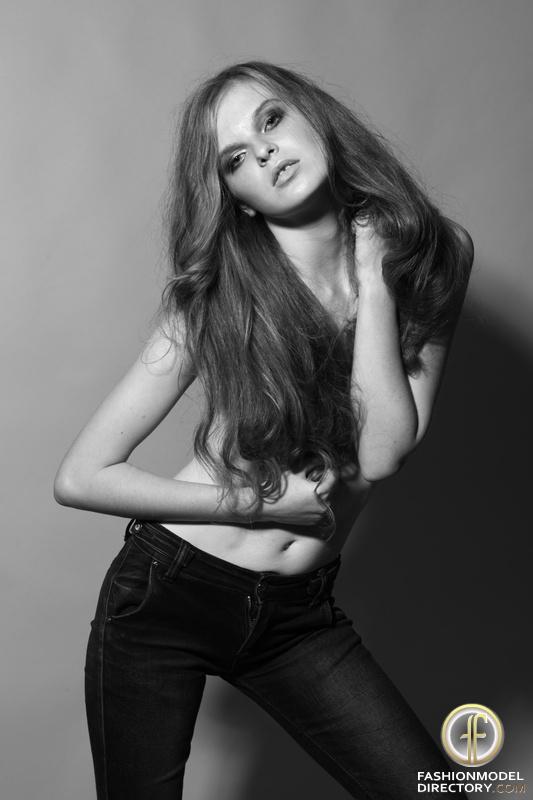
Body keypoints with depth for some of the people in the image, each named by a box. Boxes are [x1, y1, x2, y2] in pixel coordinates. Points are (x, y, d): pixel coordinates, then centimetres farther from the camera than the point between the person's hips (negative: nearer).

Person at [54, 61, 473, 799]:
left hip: (301, 618, 2)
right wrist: (262, 500, -13)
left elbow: (384, 453, -14)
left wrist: (374, 279, -15)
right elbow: (81, 477, -10)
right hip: (164, 597, -2)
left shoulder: (431, 257, -4)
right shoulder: (217, 299, -11)